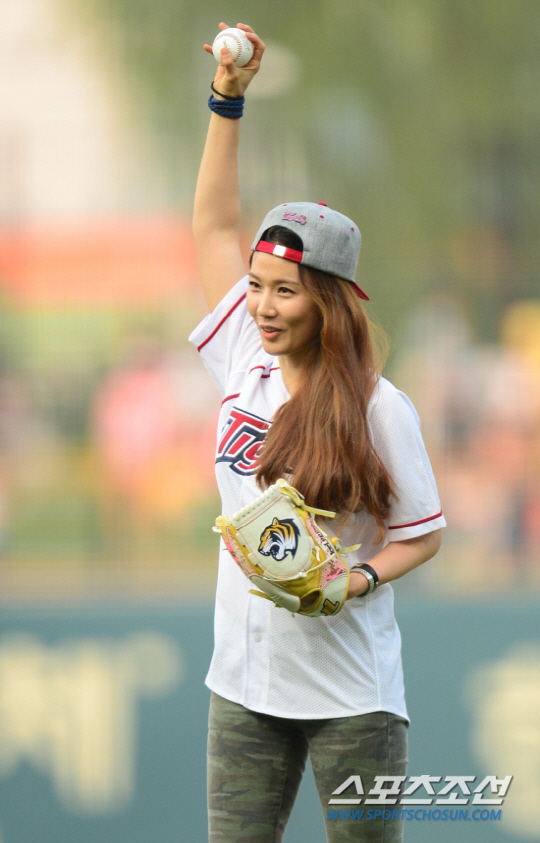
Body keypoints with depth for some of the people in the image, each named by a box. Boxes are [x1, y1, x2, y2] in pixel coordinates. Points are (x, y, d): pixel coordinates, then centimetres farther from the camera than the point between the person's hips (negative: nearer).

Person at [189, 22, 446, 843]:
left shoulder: (377, 408, -10)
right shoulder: (246, 365, 3)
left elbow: (422, 532, -3)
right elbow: (214, 224, 10)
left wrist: (358, 578, -22)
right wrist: (228, 100, 6)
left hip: (351, 691, -4)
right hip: (245, 680, 4)